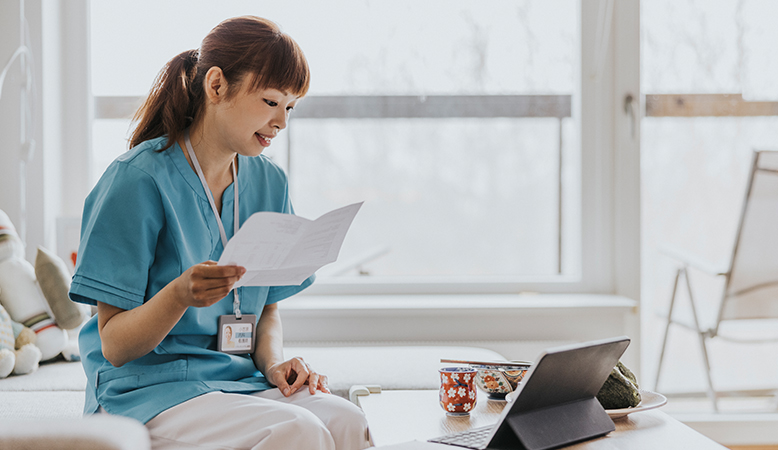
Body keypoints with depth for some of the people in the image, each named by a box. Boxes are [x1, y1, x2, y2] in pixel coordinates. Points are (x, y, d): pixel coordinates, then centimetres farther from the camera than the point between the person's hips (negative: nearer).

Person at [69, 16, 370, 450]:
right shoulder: (137, 179, -10)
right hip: (148, 389, -5)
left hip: (241, 380, 6)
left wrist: (274, 363, -3)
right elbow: (114, 345, -10)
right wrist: (179, 295, -30)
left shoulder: (270, 182, 9)